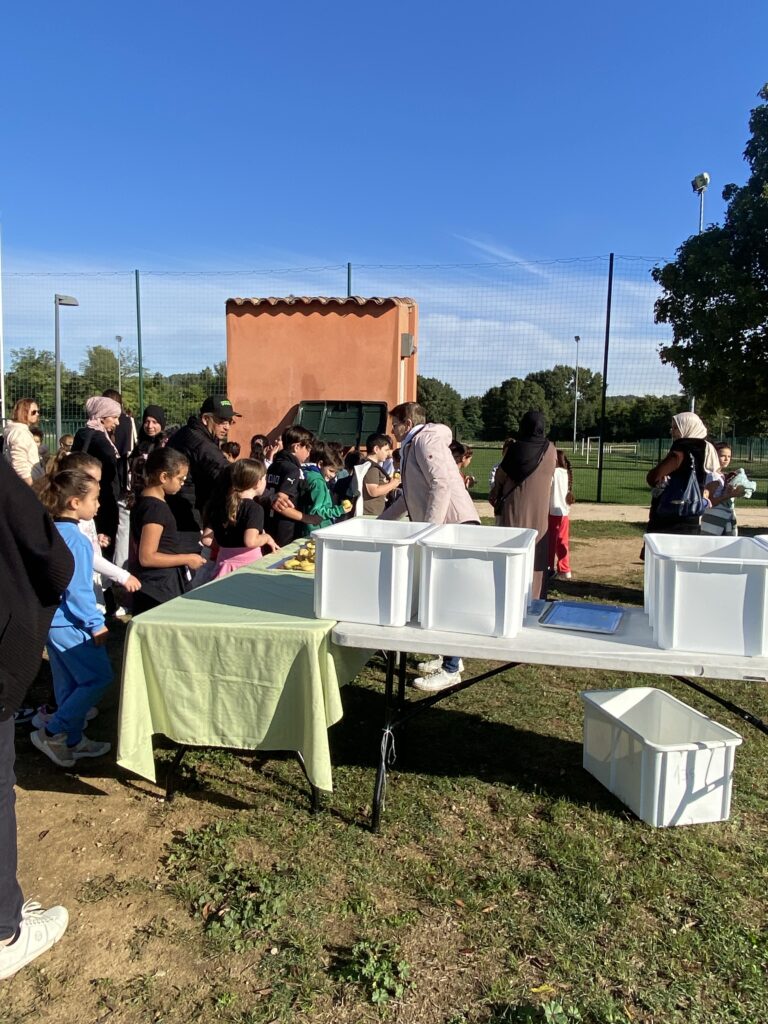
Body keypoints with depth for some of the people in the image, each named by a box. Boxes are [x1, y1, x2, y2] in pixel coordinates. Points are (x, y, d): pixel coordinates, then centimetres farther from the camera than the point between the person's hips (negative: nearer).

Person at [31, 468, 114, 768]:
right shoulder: (77, 540, -21)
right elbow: (78, 590, -22)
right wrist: (96, 624, -15)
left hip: (51, 619, 10)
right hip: (70, 623, -10)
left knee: (69, 683, 17)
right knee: (98, 678, 0)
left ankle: (72, 742, 28)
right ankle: (52, 733, 4)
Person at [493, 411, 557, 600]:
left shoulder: (515, 449, -12)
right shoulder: (550, 450, -3)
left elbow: (500, 477, -3)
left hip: (514, 510, -2)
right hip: (539, 511, 2)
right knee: (536, 554, 10)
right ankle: (533, 597, 15)